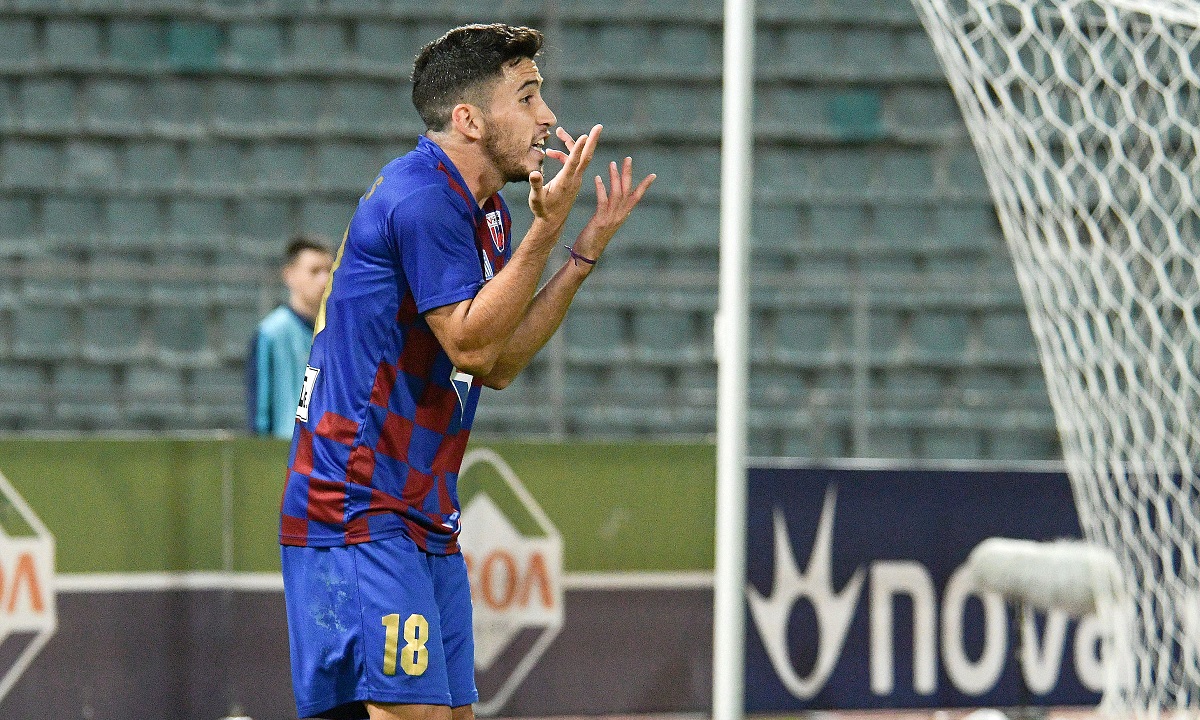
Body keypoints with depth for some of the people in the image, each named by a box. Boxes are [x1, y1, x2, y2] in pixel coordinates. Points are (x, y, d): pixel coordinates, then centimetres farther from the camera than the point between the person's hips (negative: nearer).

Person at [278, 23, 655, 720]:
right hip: (361, 515, -10)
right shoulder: (421, 199, -15)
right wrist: (546, 230, -20)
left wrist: (587, 249, 10)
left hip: (426, 522, 10)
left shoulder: (487, 210, 16)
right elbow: (470, 345, -18)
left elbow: (498, 365, 14)